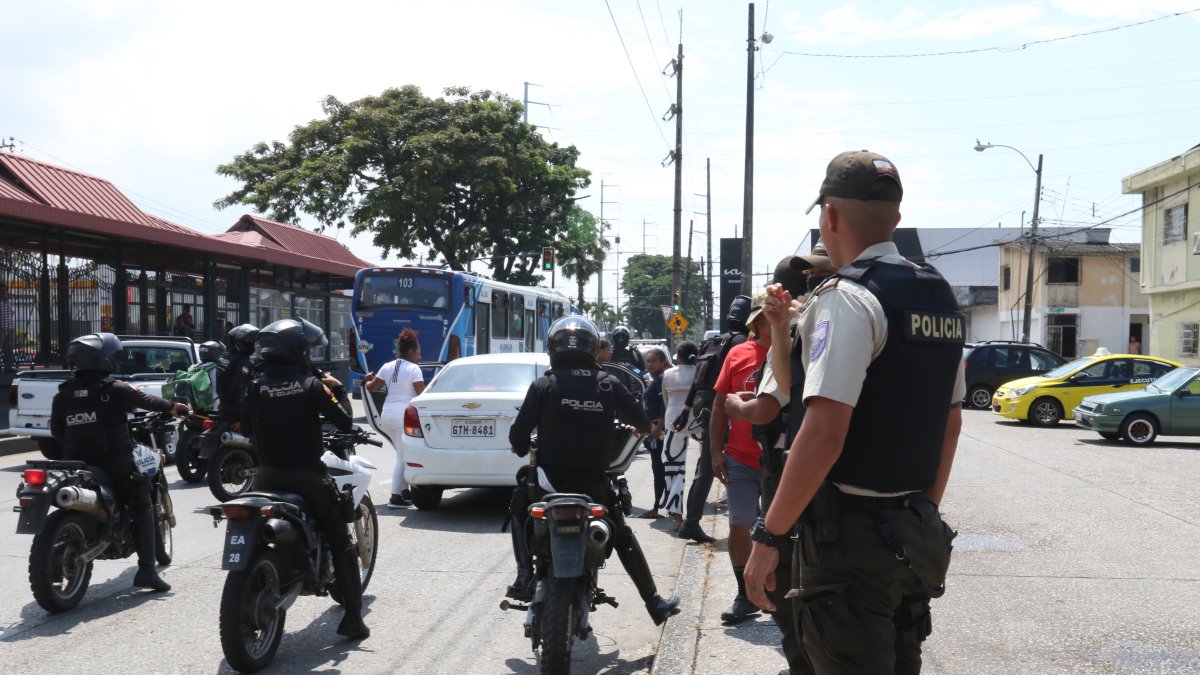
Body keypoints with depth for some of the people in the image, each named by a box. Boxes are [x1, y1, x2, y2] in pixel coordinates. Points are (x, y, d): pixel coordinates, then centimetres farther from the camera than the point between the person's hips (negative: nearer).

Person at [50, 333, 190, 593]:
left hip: (77, 464, 5)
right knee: (142, 508, 6)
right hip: (115, 464, -4)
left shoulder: (62, 395, 2)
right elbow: (146, 400, 1)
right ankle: (146, 570, -2)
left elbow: (56, 431, 10)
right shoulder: (114, 390, -11)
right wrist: (173, 407, 19)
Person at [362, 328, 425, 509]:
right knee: (403, 458, -4)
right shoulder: (413, 369, -9)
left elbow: (372, 387, 16)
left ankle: (405, 491, 22)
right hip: (404, 415, -7)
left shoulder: (387, 367, 9)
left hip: (387, 415, 7)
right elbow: (421, 394, -15)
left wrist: (368, 380, 36)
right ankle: (395, 497, -6)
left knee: (402, 455, 19)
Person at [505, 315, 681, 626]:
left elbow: (518, 435, -5)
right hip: (595, 483, 2)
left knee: (519, 508, 29)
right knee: (623, 538, 24)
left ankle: (525, 577, 12)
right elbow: (642, 423, 4)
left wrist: (522, 449, 18)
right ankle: (655, 603, 23)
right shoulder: (609, 385, -1)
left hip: (550, 481, -2)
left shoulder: (543, 385, -6)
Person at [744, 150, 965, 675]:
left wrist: (768, 537, -17)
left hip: (854, 534, -8)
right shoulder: (939, 297, 11)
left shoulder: (848, 297, -15)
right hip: (918, 534, 8)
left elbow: (824, 433, -24)